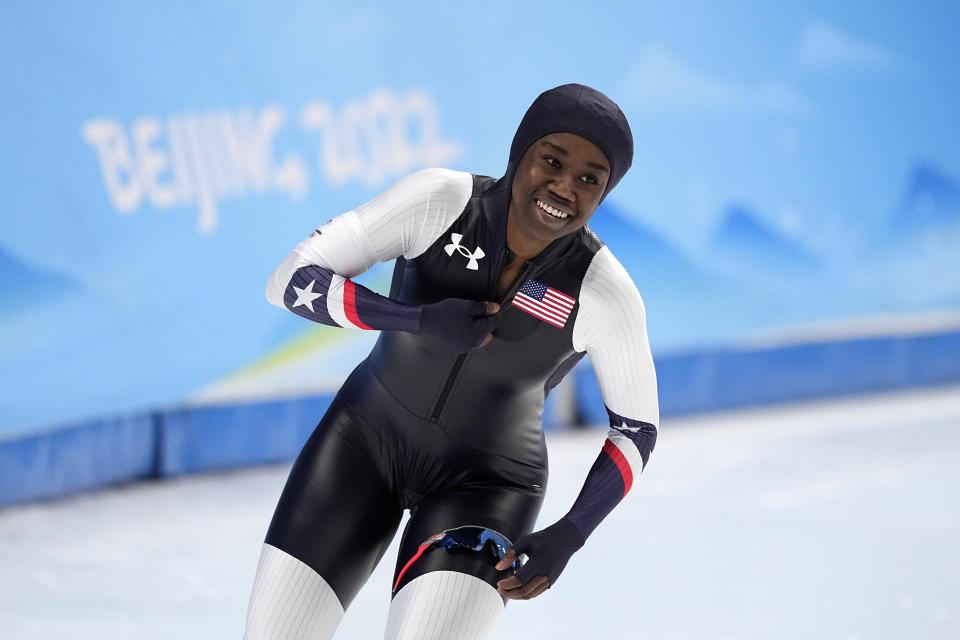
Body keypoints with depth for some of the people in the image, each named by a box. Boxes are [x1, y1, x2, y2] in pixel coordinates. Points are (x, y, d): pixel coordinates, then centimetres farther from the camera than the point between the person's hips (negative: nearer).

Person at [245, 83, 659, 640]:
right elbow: (293, 281, -17)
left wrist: (567, 539, -17)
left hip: (484, 483, -2)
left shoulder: (605, 295, -19)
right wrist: (422, 320, -29)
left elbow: (637, 427, -5)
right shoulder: (440, 201, -19)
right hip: (367, 436, 2)